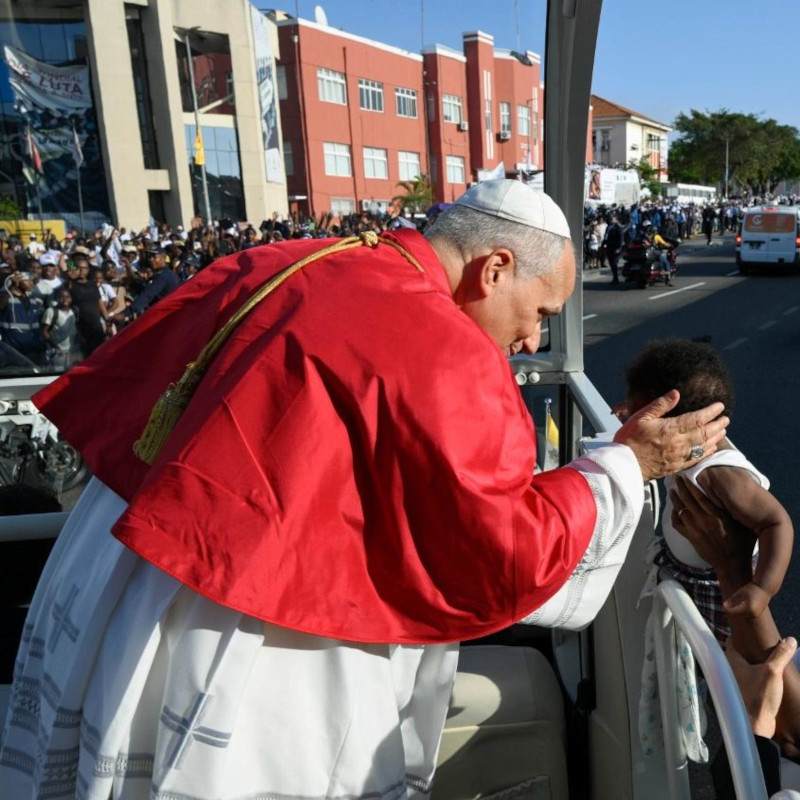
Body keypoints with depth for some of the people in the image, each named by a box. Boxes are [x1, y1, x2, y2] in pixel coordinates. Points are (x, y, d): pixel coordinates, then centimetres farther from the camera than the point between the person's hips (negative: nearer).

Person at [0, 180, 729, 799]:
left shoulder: (276, 266, 4)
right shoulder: (443, 356, -19)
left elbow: (114, 385, 13)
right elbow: (507, 559, -14)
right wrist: (627, 465, -3)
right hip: (227, 673, -8)